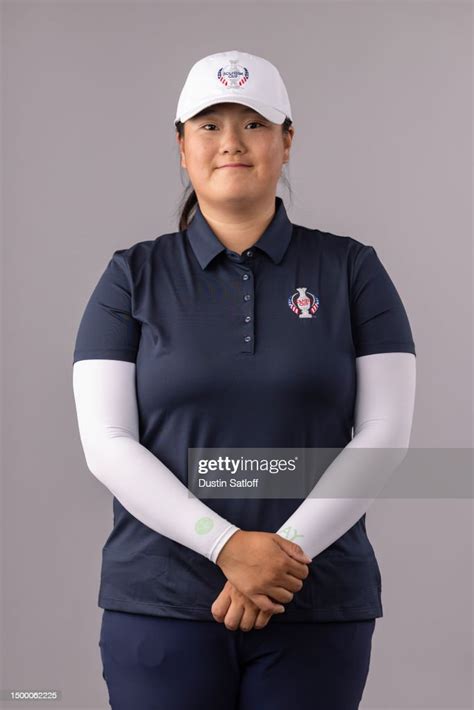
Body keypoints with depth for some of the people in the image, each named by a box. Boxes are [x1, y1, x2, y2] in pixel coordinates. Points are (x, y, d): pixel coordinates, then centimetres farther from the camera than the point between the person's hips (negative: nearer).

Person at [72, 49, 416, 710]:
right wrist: (228, 546, -16)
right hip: (162, 605, 0)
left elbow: (386, 433, -3)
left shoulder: (351, 270, 4)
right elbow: (107, 444, -5)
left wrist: (290, 548, -14)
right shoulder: (133, 277, 4)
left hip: (317, 607, 0)